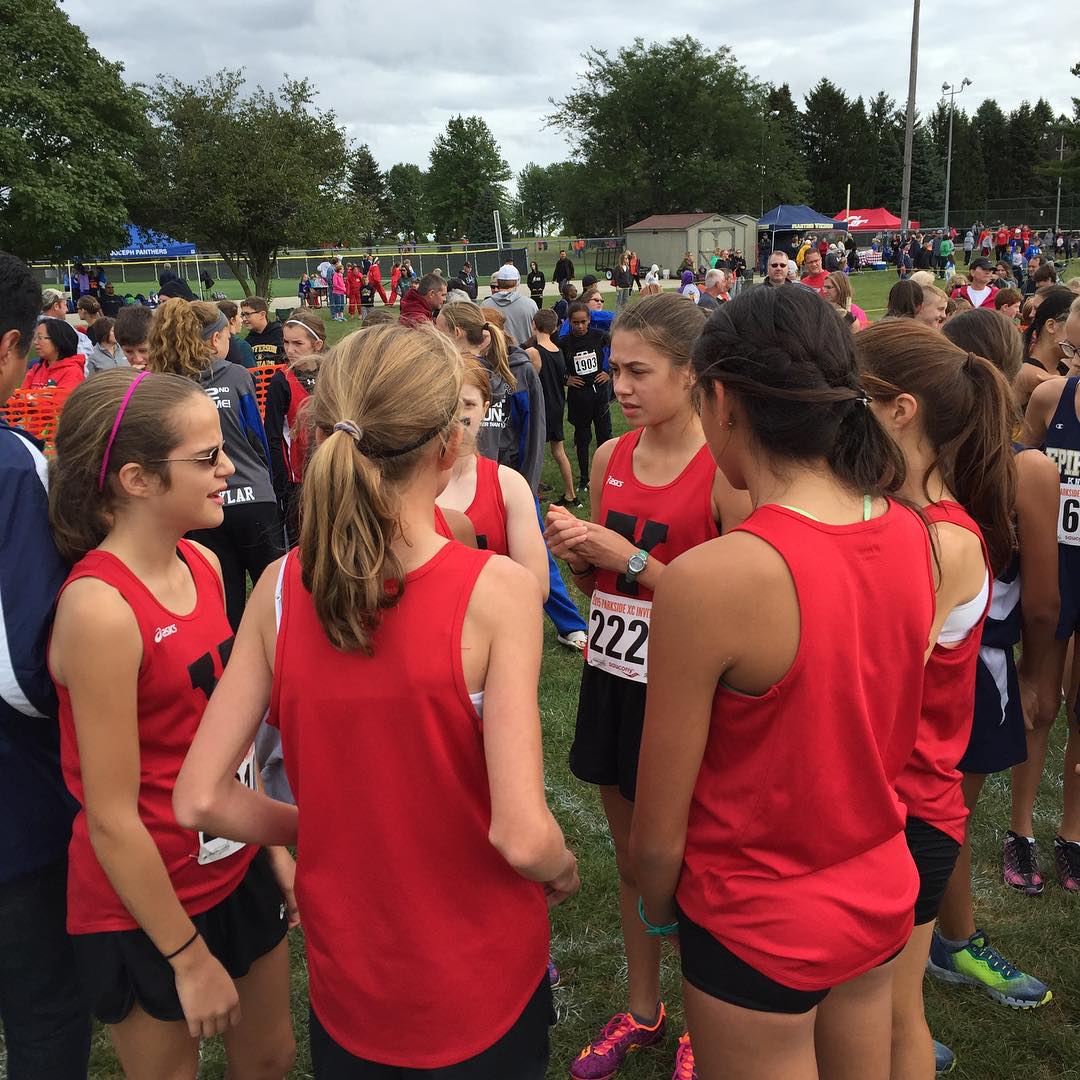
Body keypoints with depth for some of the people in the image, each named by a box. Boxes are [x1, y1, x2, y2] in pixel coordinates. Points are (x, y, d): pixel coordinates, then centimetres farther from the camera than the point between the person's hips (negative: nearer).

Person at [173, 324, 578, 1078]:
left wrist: (327, 833, 6)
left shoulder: (281, 589, -12)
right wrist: (566, 872, -4)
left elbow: (200, 800, -9)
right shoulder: (497, 591, -24)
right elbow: (522, 837, -26)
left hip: (346, 981, 3)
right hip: (481, 986, -2)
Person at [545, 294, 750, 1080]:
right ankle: (642, 1011, 41)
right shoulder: (610, 459, 3)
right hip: (613, 677, 6)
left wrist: (631, 559, -21)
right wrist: (575, 552, -9)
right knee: (632, 860, 20)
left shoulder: (726, 470, -16)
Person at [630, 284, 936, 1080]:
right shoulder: (912, 535, -9)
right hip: (883, 895, 6)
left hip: (759, 925, -6)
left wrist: (657, 912, 2)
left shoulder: (706, 580, -29)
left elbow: (659, 837, -19)